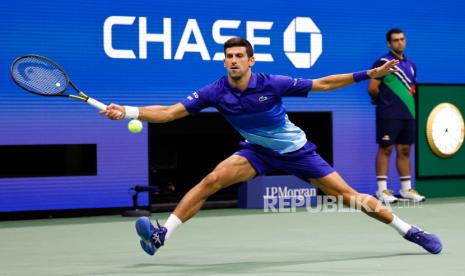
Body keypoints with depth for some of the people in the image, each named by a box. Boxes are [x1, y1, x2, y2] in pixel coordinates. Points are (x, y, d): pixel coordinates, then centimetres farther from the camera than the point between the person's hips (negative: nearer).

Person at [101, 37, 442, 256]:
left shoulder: (273, 84, -23)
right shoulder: (215, 92, -17)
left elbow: (323, 84, -15)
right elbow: (170, 112, -19)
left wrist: (369, 74, -20)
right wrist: (128, 112, -31)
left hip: (296, 150, -2)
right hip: (258, 151, 2)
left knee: (348, 195, -4)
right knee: (211, 180, -21)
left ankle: (409, 230, 10)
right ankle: (161, 235, -21)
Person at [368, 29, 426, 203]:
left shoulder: (410, 65, 16)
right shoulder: (383, 63, -6)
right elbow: (372, 88, -9)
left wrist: (408, 103, 11)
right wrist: (384, 101, 4)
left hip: (408, 114, 6)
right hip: (389, 115, -6)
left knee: (404, 150, 9)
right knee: (385, 149, -4)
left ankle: (406, 189, 14)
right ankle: (382, 190, -3)